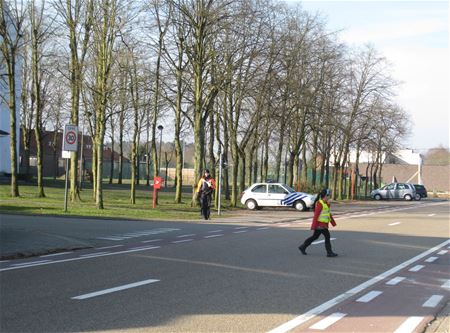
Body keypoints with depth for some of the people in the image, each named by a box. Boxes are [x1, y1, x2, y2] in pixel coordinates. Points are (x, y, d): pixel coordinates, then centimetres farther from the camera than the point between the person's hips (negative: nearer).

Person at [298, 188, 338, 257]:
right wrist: (314, 225, -20)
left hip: (324, 224, 10)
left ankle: (302, 247, 24)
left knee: (315, 237, 15)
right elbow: (316, 215, -18)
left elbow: (329, 214, 23)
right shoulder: (319, 204, -15)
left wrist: (333, 222, 22)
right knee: (327, 236, -8)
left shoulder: (327, 204, 14)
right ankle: (329, 252, -3)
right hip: (320, 224, -10)